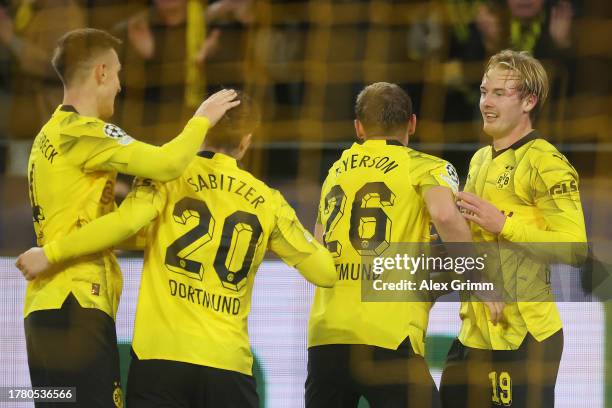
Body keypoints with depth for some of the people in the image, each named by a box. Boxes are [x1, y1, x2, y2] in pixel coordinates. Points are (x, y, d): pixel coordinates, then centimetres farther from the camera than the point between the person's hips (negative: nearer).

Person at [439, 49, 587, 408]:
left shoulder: (546, 163, -11)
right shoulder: (480, 160, 17)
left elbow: (573, 248, -20)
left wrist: (502, 224, -22)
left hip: (523, 337, -9)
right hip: (474, 334, 9)